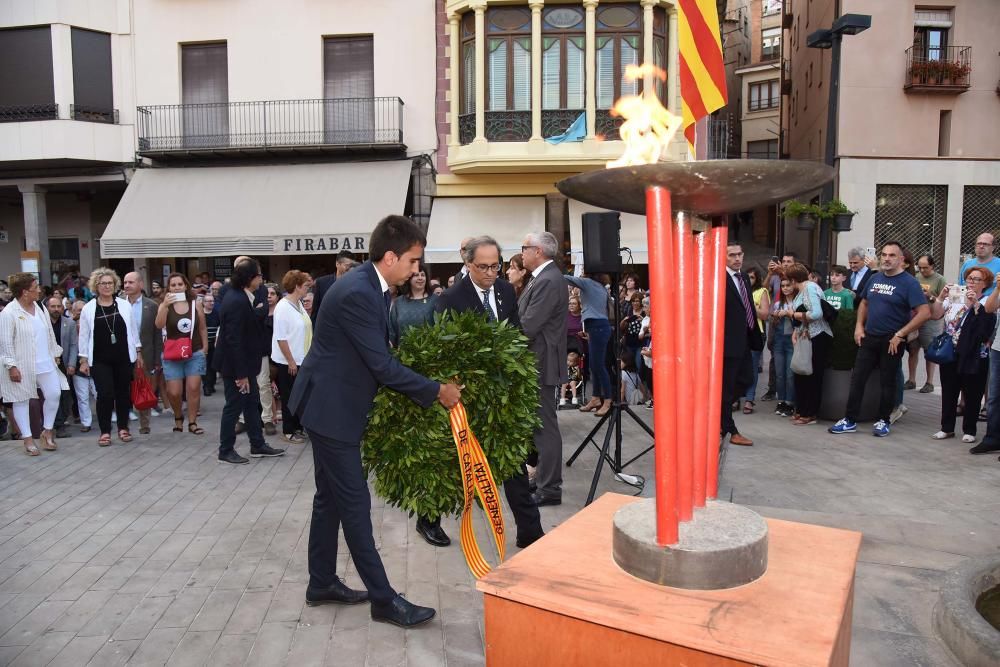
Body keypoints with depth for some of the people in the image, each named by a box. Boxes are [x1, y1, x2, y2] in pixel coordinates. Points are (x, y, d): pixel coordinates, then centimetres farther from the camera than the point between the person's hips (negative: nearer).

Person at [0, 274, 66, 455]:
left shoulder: (39, 308, 7)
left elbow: (49, 333, 15)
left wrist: (55, 353, 15)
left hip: (45, 363, 6)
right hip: (22, 366, -6)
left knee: (54, 394, 2)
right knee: (22, 400, 6)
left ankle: (47, 431, 20)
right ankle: (28, 439, 15)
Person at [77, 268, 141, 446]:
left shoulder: (124, 305, 3)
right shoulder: (88, 309, 0)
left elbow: (133, 330, 8)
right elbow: (84, 336, 2)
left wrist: (138, 352, 7)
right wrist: (83, 360, 0)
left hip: (123, 358, 2)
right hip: (100, 360, -1)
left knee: (123, 393, 8)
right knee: (105, 394, -4)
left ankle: (123, 428, 20)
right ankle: (105, 431, 7)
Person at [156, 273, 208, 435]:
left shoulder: (196, 304, 2)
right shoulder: (165, 305, 0)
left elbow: (203, 329, 9)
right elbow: (159, 325, -16)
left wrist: (205, 348, 7)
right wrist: (165, 306, -26)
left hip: (195, 354, 0)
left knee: (193, 388, -4)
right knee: (173, 392, -3)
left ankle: (192, 422, 7)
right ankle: (178, 417, 25)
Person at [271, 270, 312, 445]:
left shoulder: (299, 304, 6)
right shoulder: (283, 307, -18)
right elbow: (281, 338, -19)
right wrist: (291, 362, -18)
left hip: (301, 359, 7)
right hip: (288, 362, -7)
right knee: (290, 397, 5)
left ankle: (298, 426, 27)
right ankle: (288, 432, 18)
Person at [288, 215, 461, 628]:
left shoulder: (371, 286, 6)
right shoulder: (357, 293, -25)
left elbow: (377, 352, 14)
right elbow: (382, 365, -25)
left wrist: (426, 386, 11)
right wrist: (436, 392, -17)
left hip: (334, 405, 10)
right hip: (331, 408, -10)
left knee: (331, 497, 17)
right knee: (355, 502, -2)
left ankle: (322, 583, 30)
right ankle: (383, 599, 8)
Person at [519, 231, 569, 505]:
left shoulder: (548, 281, -19)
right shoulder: (543, 277, 13)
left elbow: (527, 326, -22)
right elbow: (525, 317, 13)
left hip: (541, 364, -10)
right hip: (536, 362, 10)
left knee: (545, 426, -2)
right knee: (540, 424, 17)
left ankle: (549, 489, 7)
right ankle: (543, 479, 28)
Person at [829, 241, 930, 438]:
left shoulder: (909, 283, -11)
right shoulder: (875, 278, 8)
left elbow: (924, 312, -17)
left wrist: (900, 335, -18)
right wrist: (859, 326, 7)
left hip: (891, 341, -5)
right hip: (869, 337, 5)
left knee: (887, 382, 7)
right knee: (857, 378, 4)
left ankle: (883, 421, 20)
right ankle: (850, 421, 10)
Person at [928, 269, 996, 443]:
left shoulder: (987, 303, -3)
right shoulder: (954, 297, 7)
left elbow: (986, 325, -20)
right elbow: (935, 315, 0)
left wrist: (975, 304, -23)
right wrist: (941, 297, -11)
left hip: (973, 358, -3)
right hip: (950, 354, 3)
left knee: (972, 394, 5)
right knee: (948, 392, 9)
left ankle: (969, 430, 18)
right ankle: (947, 428, 20)